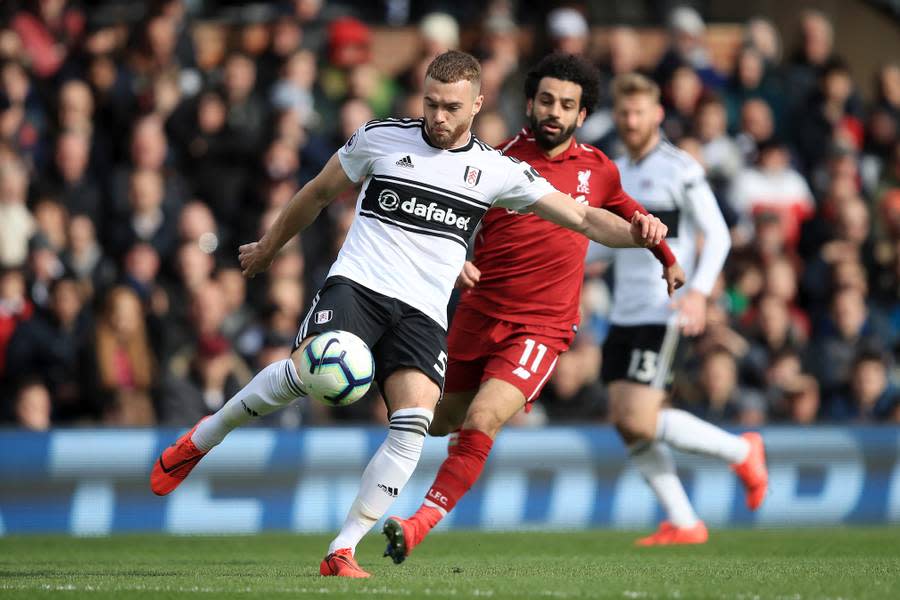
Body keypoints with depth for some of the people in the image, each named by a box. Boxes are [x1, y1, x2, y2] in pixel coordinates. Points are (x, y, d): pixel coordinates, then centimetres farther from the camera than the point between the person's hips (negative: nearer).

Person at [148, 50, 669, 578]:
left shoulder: (496, 171, 9)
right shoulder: (381, 138, 6)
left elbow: (582, 217, 8)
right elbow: (319, 194, 21)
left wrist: (632, 232, -11)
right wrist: (268, 248, 31)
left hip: (424, 313, 2)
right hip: (359, 283, -2)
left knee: (414, 424, -21)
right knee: (306, 372, -30)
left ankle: (342, 552, -14)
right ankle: (202, 439, -6)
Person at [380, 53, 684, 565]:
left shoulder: (598, 171, 4)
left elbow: (626, 210, 26)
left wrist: (668, 259, 31)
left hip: (543, 326, -2)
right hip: (478, 315, 2)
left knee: (480, 422, -23)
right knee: (441, 421, 18)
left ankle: (422, 523, -20)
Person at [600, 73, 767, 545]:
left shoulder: (680, 169, -7)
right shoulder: (615, 174, 15)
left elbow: (717, 235, -9)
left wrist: (698, 292, -22)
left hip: (663, 313, -8)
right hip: (624, 313, 8)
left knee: (640, 421, -16)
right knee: (624, 423, 0)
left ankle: (740, 451, 5)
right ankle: (683, 524, 6)